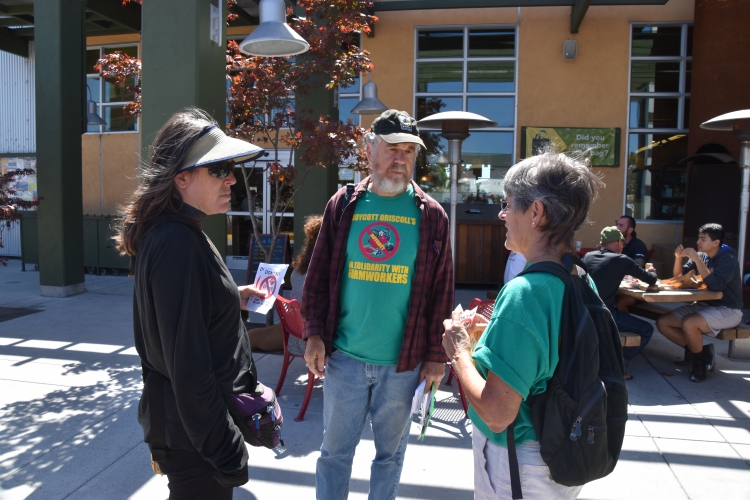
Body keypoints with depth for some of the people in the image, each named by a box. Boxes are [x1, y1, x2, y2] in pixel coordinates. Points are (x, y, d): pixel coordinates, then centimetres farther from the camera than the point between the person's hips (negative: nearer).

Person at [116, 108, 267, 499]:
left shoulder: (173, 232, 5)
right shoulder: (177, 243, -25)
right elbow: (187, 364, -27)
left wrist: (232, 298, 10)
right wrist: (225, 451, -22)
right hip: (194, 434, -9)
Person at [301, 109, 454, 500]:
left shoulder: (430, 215, -2)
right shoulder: (343, 205, 1)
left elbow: (441, 290, 0)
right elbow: (318, 275, 5)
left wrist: (435, 355, -2)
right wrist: (314, 334, -2)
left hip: (402, 362, 0)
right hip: (343, 357, 1)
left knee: (390, 451, 16)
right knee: (335, 448, 14)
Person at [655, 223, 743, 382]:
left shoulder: (727, 258, -15)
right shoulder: (701, 256, 4)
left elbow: (716, 285, -30)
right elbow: (678, 277, 6)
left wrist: (697, 259, -29)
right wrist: (678, 257, -12)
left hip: (727, 310, -8)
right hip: (703, 305, 8)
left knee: (688, 323, -34)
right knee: (662, 322, -7)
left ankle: (699, 363, -9)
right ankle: (702, 352, 2)